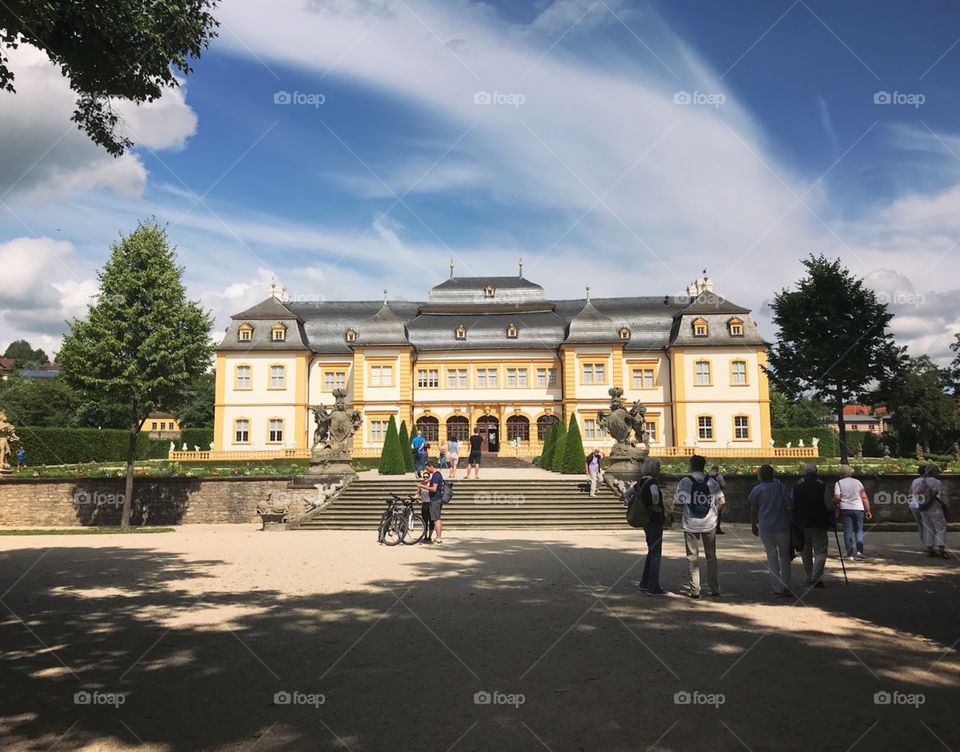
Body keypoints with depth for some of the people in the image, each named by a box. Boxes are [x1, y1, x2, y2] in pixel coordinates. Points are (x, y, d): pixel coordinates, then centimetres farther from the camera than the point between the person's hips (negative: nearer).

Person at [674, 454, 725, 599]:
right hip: (709, 523, 2)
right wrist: (714, 511, 13)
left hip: (691, 524, -2)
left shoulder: (684, 481, -8)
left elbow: (680, 502, -12)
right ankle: (714, 588, 18)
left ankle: (694, 589, 8)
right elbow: (722, 501, -2)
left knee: (692, 557, 7)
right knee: (711, 556, 14)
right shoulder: (712, 482, 0)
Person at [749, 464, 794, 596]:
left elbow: (753, 510, 0)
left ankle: (777, 588, 7)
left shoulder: (757, 490, -2)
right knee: (784, 556, 12)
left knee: (771, 557, 8)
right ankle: (786, 586, 8)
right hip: (782, 526, 0)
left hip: (765, 528, 0)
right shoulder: (781, 487, -2)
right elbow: (790, 504, -7)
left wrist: (753, 525, 11)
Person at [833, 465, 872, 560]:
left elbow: (836, 498, -11)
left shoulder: (839, 483, -1)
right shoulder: (857, 482, 7)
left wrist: (837, 508, 8)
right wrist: (868, 510, 7)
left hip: (845, 509, -2)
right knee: (859, 530, 12)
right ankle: (859, 550, -4)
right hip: (858, 509, 2)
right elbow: (864, 498, 4)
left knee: (847, 531, 3)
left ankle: (850, 554, 2)